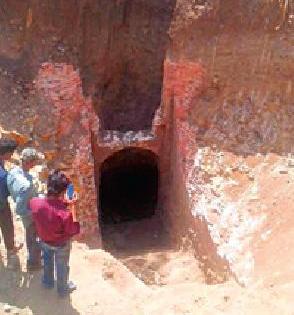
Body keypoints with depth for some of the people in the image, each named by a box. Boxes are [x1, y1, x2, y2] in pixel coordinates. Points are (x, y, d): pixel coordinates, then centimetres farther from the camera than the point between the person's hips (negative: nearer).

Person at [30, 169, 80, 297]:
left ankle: (48, 282, 62)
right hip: (61, 244, -4)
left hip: (44, 240, 4)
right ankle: (63, 290, 52)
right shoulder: (64, 213, -41)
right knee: (62, 267, 26)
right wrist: (72, 207, -22)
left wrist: (62, 202, -9)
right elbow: (74, 230, -23)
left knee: (47, 262, 35)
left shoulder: (35, 202, -28)